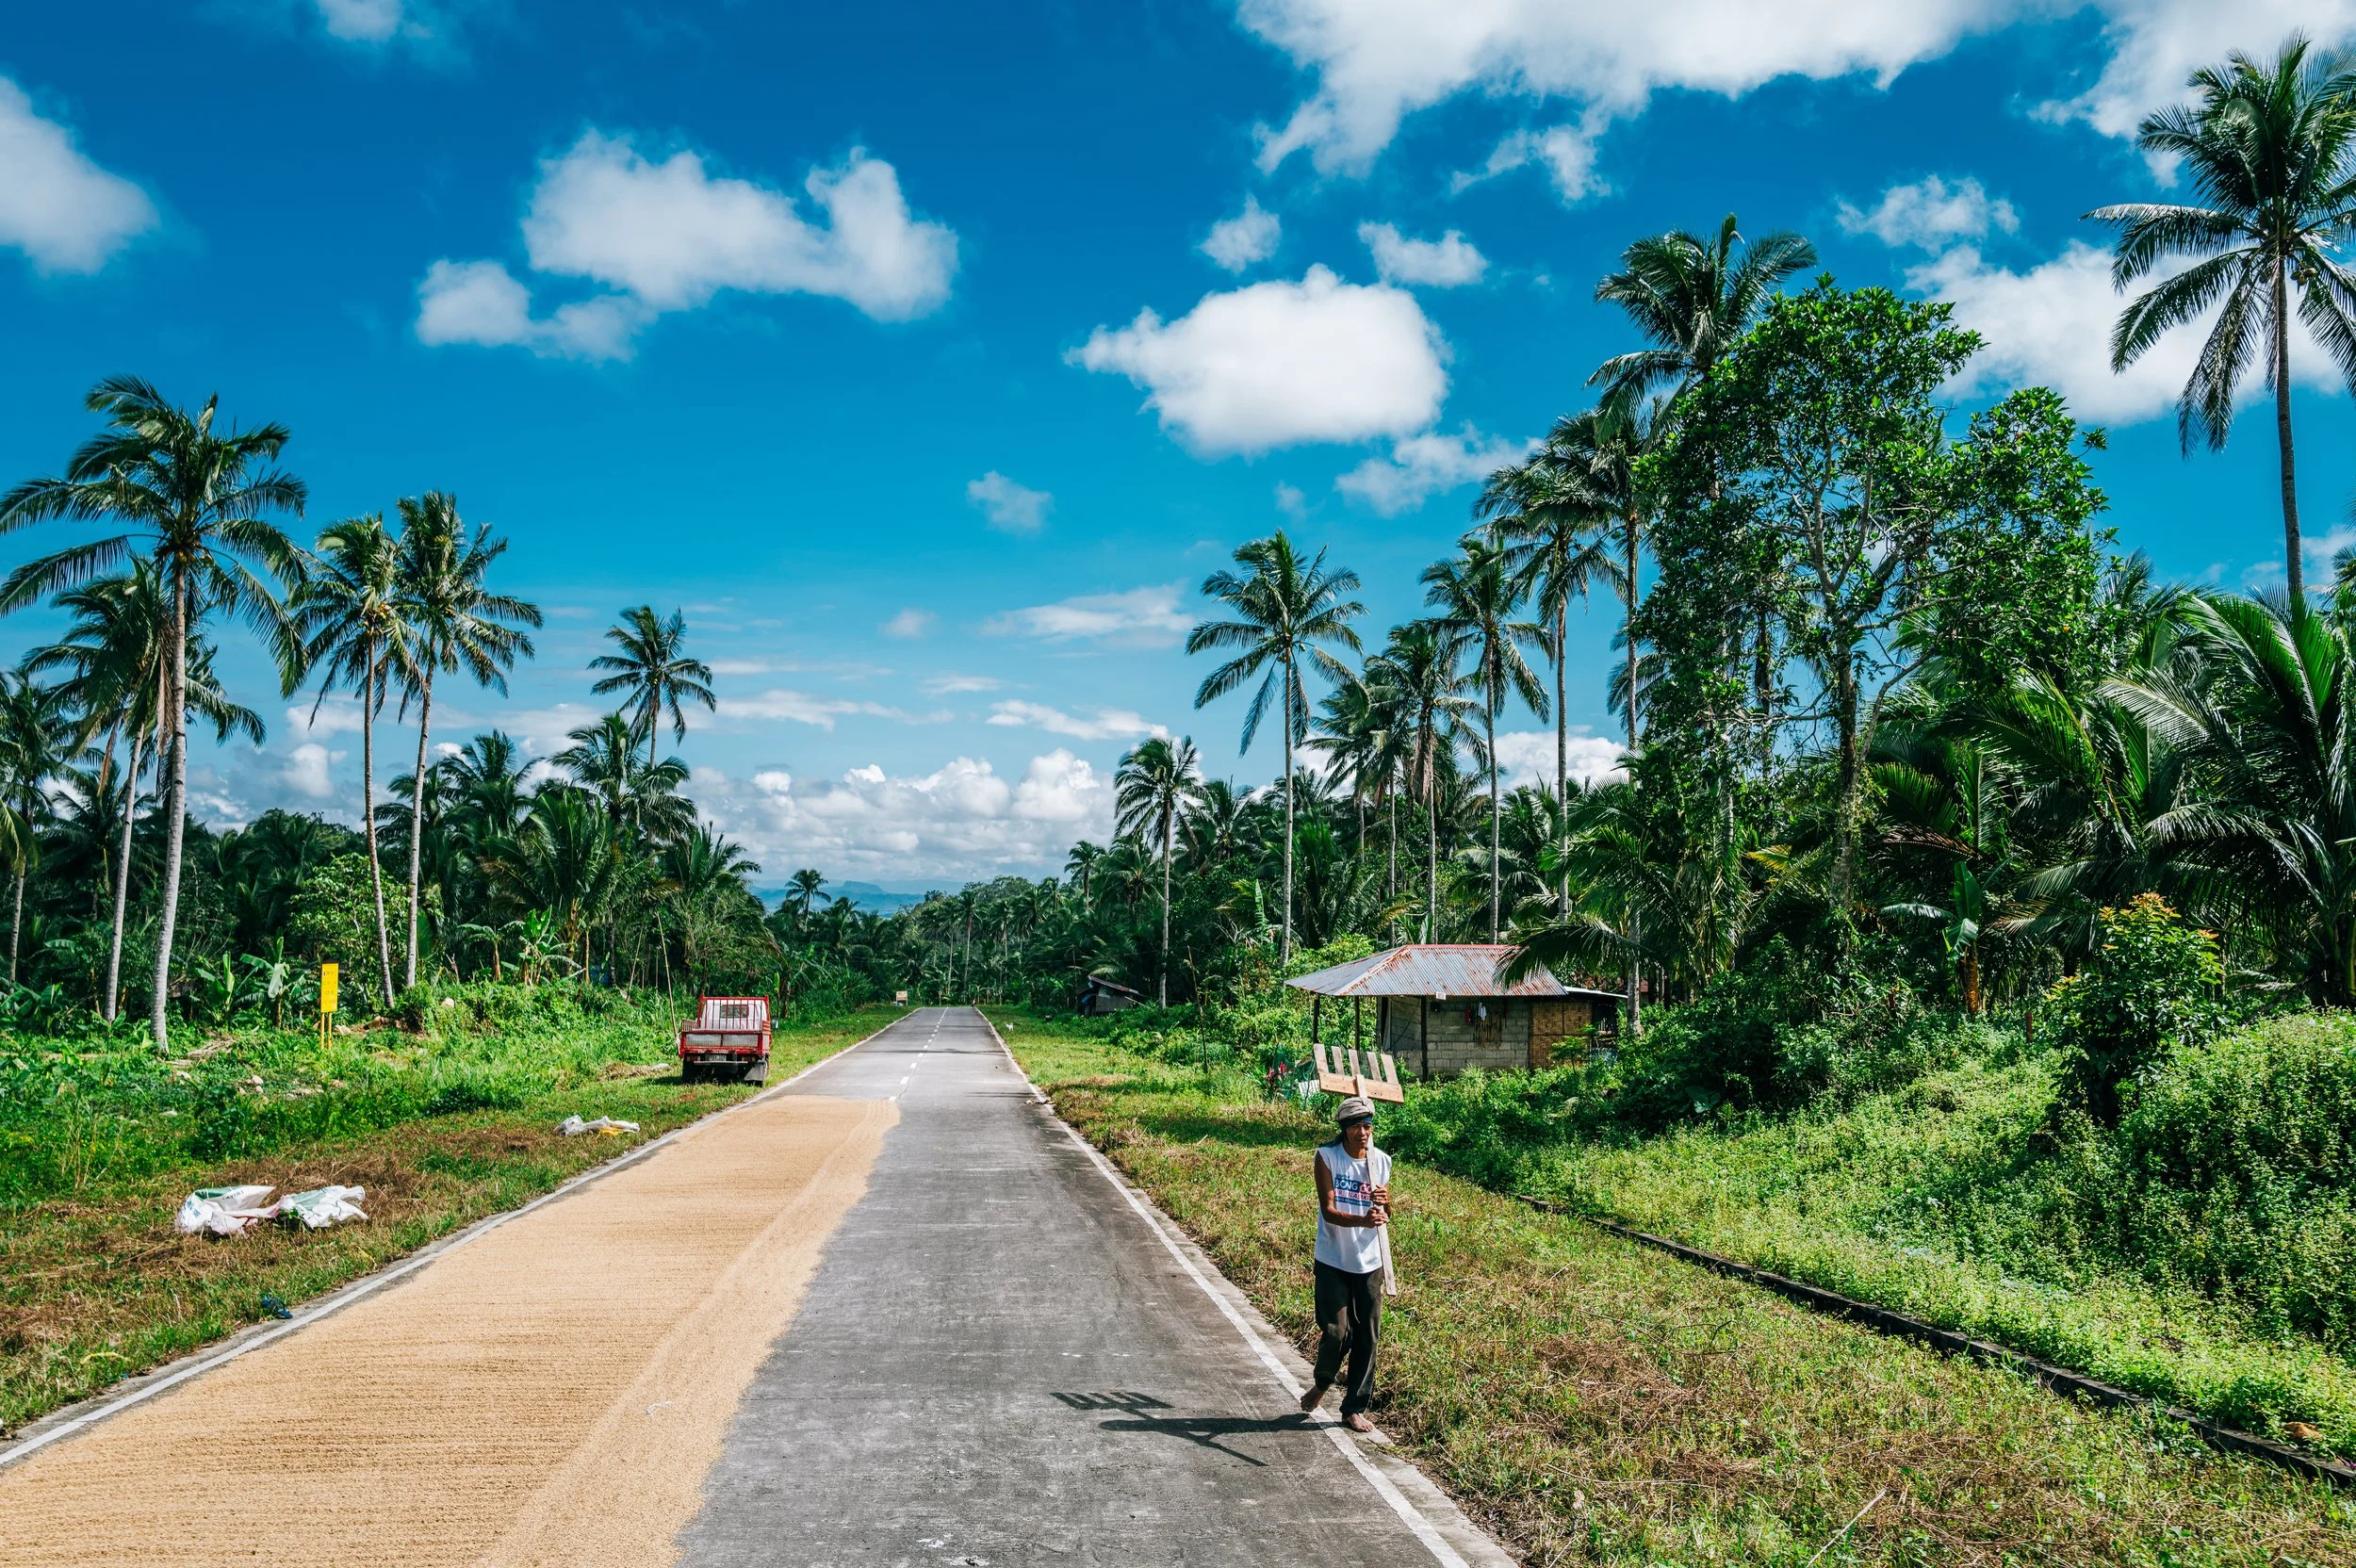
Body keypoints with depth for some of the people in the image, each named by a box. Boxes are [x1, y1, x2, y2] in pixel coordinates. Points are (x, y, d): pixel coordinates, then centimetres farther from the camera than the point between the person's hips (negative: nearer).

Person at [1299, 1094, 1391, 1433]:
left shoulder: (1381, 1161, 2)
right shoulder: (1327, 1157, -9)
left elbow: (1386, 1216, 9)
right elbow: (1328, 1210, -16)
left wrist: (1384, 1203, -14)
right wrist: (1362, 1220, -34)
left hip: (1369, 1262, 3)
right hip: (1333, 1261, -3)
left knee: (1367, 1337, 5)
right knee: (1336, 1333, -3)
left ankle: (1355, 1408, 19)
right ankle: (1321, 1383, 28)